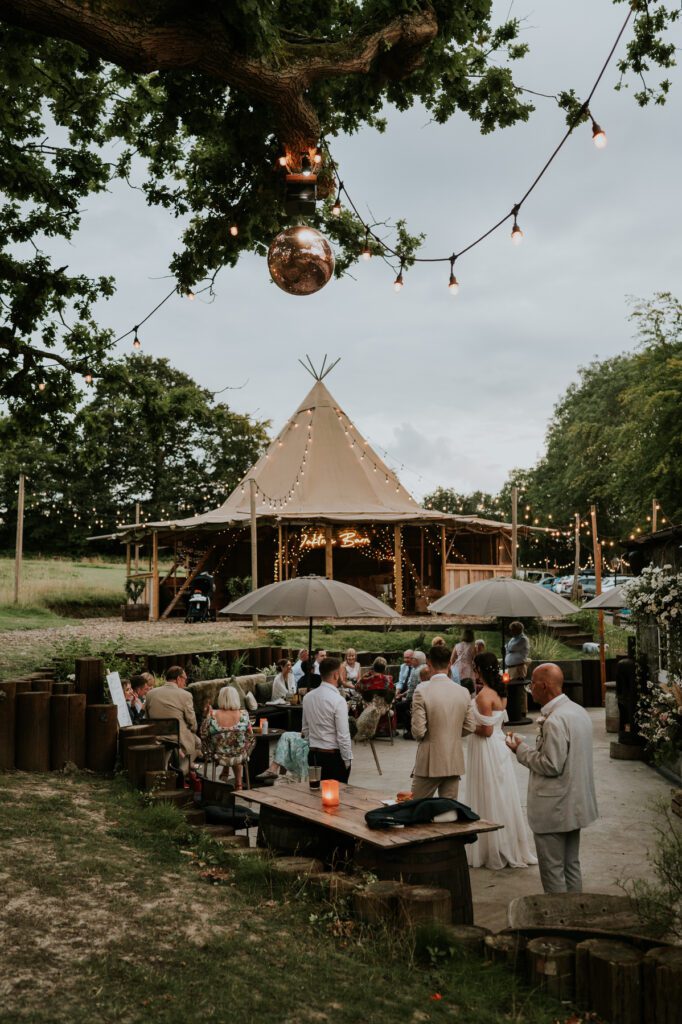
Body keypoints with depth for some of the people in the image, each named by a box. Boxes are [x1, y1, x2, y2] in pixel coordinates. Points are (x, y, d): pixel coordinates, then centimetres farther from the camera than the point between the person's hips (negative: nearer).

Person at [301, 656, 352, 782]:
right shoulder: (338, 700, -17)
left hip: (313, 755, 7)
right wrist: (347, 760, -7)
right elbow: (343, 735, -16)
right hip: (333, 756, -7)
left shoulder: (307, 697, 3)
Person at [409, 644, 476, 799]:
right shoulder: (463, 692, -2)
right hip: (455, 762, 4)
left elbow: (418, 731, -16)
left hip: (429, 763, -4)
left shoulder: (422, 690, -15)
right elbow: (470, 727, 5)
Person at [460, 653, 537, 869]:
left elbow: (486, 730, -21)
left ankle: (494, 853, 12)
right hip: (499, 745, 9)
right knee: (502, 798, 15)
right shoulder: (500, 693, 7)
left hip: (486, 750, -9)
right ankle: (510, 849, 24)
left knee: (488, 799, 2)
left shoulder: (484, 695, -20)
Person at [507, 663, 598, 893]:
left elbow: (551, 765, -23)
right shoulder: (579, 712, 7)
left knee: (552, 871, 2)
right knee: (571, 865, 19)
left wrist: (521, 750, -11)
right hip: (575, 804, 10)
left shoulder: (554, 721, -24)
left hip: (553, 810, -10)